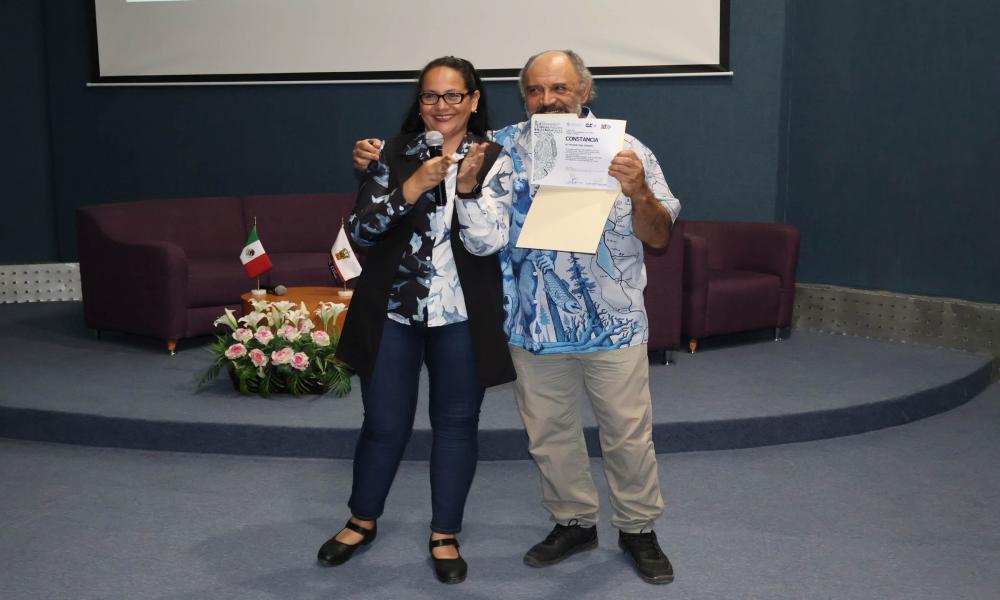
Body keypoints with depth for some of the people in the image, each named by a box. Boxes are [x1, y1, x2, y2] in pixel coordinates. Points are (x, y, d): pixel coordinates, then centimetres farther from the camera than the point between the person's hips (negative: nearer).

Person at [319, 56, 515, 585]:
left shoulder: (494, 159, 0)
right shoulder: (394, 154, 1)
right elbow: (360, 230, -8)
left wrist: (468, 188, -21)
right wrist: (414, 186, -20)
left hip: (461, 316, 0)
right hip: (393, 310, 0)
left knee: (456, 423, 10)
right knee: (384, 423, 9)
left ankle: (445, 535, 26)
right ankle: (362, 521, 33)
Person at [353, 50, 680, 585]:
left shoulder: (624, 149, -5)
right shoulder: (502, 150, -2)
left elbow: (659, 237, -5)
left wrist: (639, 191, -26)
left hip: (614, 323, -2)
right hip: (534, 325, 2)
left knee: (628, 434, 10)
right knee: (549, 435, 16)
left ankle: (638, 529, 32)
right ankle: (574, 522, 38)